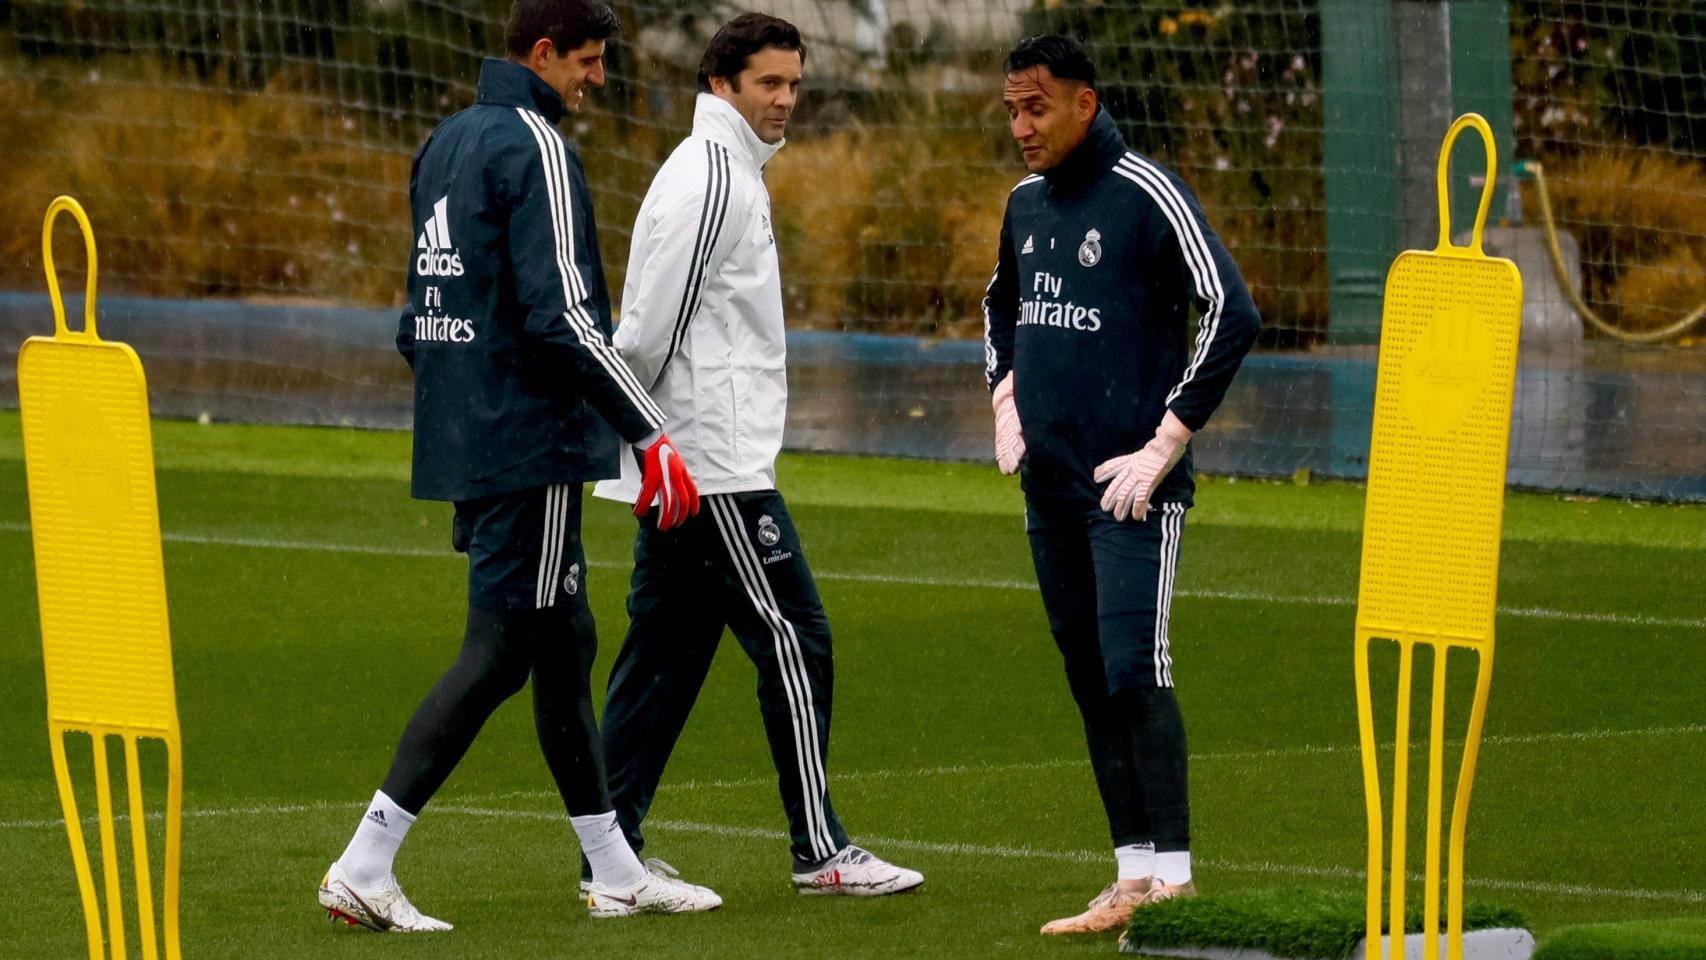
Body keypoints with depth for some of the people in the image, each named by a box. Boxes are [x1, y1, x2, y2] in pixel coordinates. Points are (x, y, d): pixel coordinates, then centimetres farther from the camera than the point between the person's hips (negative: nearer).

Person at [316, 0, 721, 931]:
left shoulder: (446, 144, 15)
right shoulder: (533, 147, -13)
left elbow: (423, 306, 21)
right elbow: (562, 313, -20)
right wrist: (652, 435, -18)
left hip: (461, 438, 10)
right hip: (529, 444, -10)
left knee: (564, 643, 15)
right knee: (498, 651, -7)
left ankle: (614, 872, 21)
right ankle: (364, 867, -11)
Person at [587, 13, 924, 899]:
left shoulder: (728, 173, 19)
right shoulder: (712, 178, -13)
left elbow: (654, 325, 22)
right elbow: (651, 324, -17)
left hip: (683, 464, 10)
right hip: (712, 461, -10)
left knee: (666, 651, 9)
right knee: (792, 637, -7)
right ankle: (821, 852, -5)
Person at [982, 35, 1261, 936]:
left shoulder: (1145, 194, -11)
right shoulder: (1025, 203, 12)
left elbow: (1232, 315, -16)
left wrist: (1168, 440, -17)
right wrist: (1005, 396, 17)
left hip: (1130, 483, -8)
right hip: (1049, 485, 8)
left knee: (1134, 672, -15)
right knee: (1089, 681, 8)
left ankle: (1173, 878, -16)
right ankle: (1133, 877, 12)